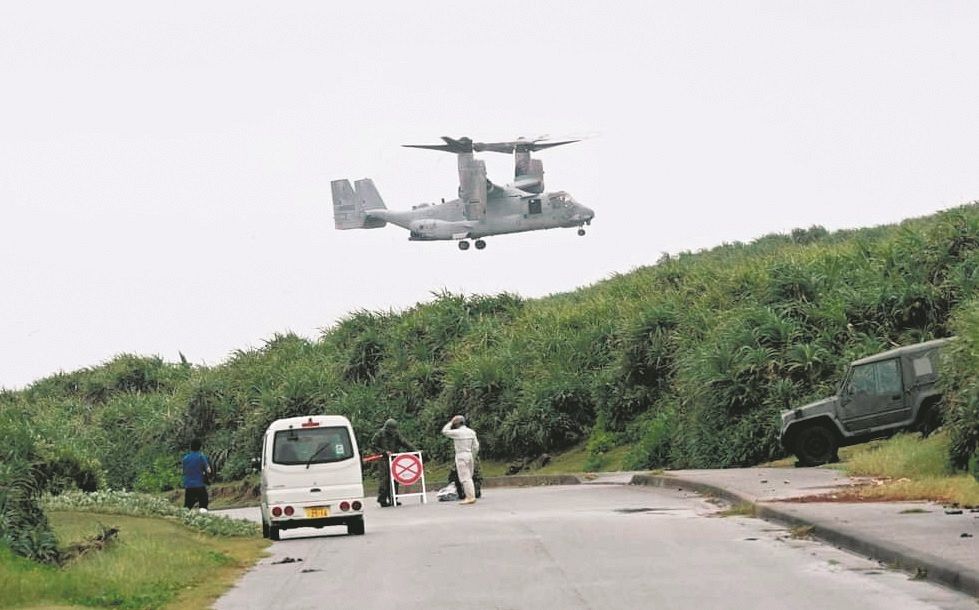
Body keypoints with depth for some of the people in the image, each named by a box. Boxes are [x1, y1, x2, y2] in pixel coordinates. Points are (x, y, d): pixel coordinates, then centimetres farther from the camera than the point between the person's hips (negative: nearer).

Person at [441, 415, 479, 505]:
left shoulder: (457, 432, -12)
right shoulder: (471, 432, 7)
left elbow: (444, 431, -1)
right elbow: (476, 446, 9)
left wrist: (451, 422, 3)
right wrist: (473, 458, 17)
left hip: (461, 456, -7)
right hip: (469, 455, 7)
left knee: (465, 478, -6)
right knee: (469, 478, 14)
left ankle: (470, 497, -11)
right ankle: (472, 496, 12)